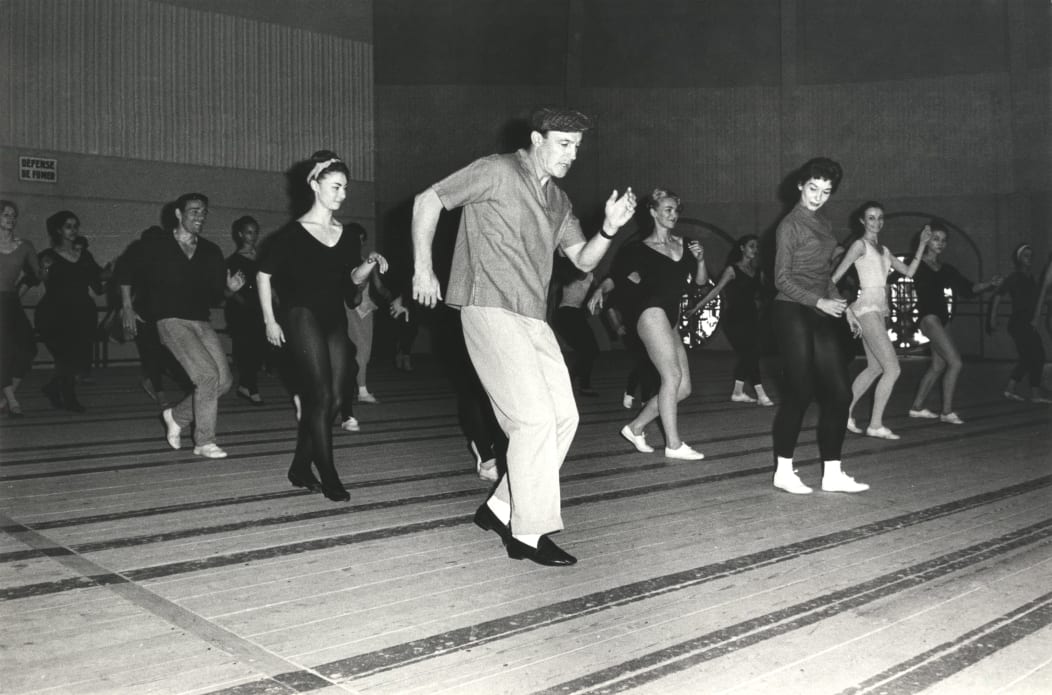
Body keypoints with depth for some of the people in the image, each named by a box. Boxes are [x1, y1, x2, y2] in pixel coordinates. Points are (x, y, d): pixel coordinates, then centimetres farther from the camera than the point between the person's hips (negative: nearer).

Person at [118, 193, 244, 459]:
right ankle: (204, 442, -8)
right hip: (172, 320, -5)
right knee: (208, 375, -20)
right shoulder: (155, 245, 2)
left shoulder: (211, 252, 12)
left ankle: (177, 416, 19)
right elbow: (127, 274, 13)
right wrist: (127, 307, 5)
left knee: (224, 380, -4)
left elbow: (215, 295, 14)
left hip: (202, 322, 6)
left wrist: (230, 288, -6)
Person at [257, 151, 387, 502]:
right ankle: (329, 477, -3)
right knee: (321, 397, -10)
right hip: (302, 317, -6)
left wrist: (370, 264, -3)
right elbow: (264, 275, -1)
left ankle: (300, 467, 18)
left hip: (335, 319, 6)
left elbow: (354, 278, 18)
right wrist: (270, 321, -4)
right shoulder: (292, 233, -6)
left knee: (334, 398, 4)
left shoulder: (347, 236, 9)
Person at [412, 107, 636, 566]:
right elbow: (427, 201, -4)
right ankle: (528, 534, -1)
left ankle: (500, 509, 17)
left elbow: (583, 260, 15)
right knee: (534, 417, -12)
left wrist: (609, 228, -4)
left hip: (533, 319, 8)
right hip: (490, 309, -8)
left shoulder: (558, 200, 18)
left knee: (564, 416, 5)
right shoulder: (496, 171, -4)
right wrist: (422, 268, -7)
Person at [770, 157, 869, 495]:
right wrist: (821, 302, -16)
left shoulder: (823, 224, 16)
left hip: (821, 315, 8)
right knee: (798, 393, -5)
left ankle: (832, 473, 10)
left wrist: (839, 302, 8)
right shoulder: (790, 225, -6)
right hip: (794, 313, -7)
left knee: (838, 393, 3)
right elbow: (782, 279, -10)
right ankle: (783, 471, 8)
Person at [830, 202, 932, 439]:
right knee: (893, 369, -12)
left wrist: (922, 244, 12)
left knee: (875, 368, 13)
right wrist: (848, 311, -16)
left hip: (879, 311, 9)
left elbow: (908, 271, 17)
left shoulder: (883, 250, 19)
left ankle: (844, 413, 22)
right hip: (866, 309, -9)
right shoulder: (860, 245, -4)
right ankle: (875, 425, -6)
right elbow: (834, 279, -11)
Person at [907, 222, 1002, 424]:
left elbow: (966, 288, 12)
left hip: (940, 319, 8)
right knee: (955, 362, -13)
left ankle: (916, 407, 19)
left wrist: (989, 284, 0)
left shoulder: (946, 269, 16)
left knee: (938, 366, 10)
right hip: (928, 316, -8)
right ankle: (947, 412, -7)